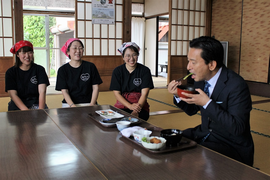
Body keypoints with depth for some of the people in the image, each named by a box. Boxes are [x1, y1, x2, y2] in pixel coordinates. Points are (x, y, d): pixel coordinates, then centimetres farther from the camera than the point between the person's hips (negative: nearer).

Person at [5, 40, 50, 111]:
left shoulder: (39, 69, 4)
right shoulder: (10, 72, 5)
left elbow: (42, 92, -6)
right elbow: (13, 94, -5)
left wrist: (41, 110, -24)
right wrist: (26, 110, -21)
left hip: (36, 104, 1)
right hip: (17, 106, 0)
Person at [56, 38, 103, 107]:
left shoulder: (90, 66, 7)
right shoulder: (63, 70, 5)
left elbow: (95, 87, 4)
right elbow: (64, 92, -1)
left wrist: (92, 104, -10)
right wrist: (73, 106, -17)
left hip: (88, 103, 0)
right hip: (69, 105, 0)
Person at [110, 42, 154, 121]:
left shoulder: (145, 71, 0)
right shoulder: (117, 71, 5)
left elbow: (144, 94, -6)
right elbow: (117, 93, 0)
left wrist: (136, 111, -23)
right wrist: (130, 106, -18)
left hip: (140, 106, -1)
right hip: (122, 106, 1)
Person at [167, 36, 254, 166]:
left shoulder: (236, 86, -22)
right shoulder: (200, 79, 0)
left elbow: (237, 128, -26)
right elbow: (192, 111, 13)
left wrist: (207, 103, -30)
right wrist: (178, 95, -6)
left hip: (231, 145, -7)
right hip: (204, 134, 7)